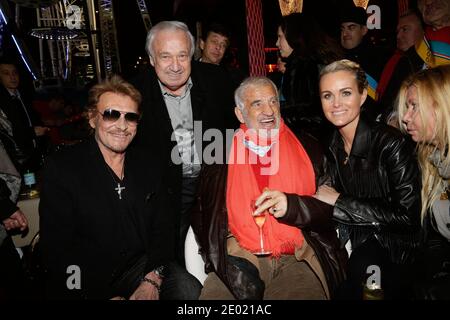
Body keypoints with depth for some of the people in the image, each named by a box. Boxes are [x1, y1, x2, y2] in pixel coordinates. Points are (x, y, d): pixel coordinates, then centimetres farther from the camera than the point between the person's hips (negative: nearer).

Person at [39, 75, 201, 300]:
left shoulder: (147, 166, 6)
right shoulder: (61, 168, -6)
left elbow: (163, 228, 5)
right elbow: (56, 250, -10)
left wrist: (152, 280, -10)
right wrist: (102, 295, -16)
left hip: (141, 266, 4)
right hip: (87, 286, -3)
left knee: (190, 289, -18)